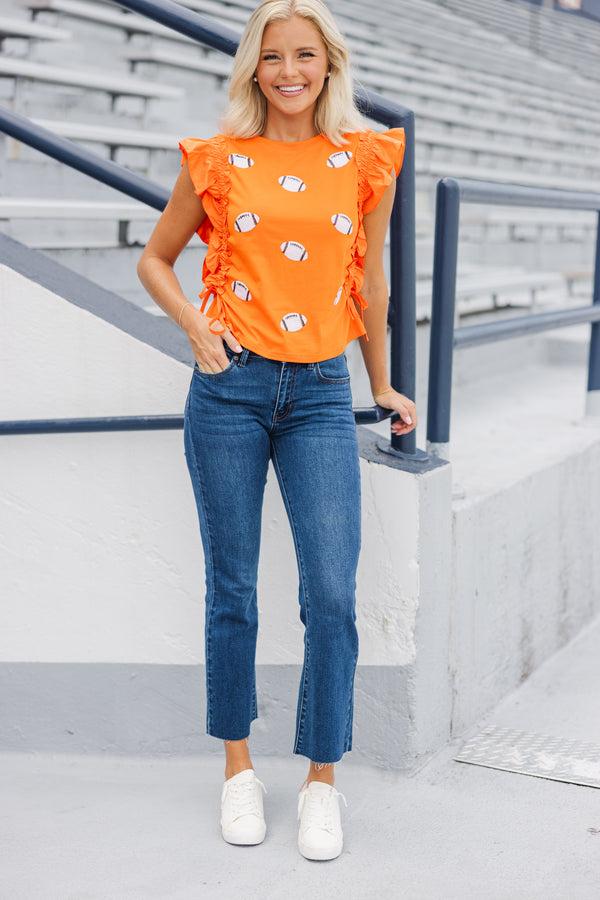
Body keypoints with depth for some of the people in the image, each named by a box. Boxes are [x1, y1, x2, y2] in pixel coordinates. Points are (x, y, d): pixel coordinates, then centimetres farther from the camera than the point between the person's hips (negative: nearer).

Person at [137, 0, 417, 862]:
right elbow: (154, 259, 15)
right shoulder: (219, 161, 4)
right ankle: (238, 766, 25)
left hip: (321, 395, 1)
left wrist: (383, 384, 21)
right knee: (233, 588, 7)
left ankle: (322, 779, 13)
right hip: (231, 386, 0)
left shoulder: (366, 159, 6)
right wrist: (196, 326, -3)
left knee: (332, 593, -5)